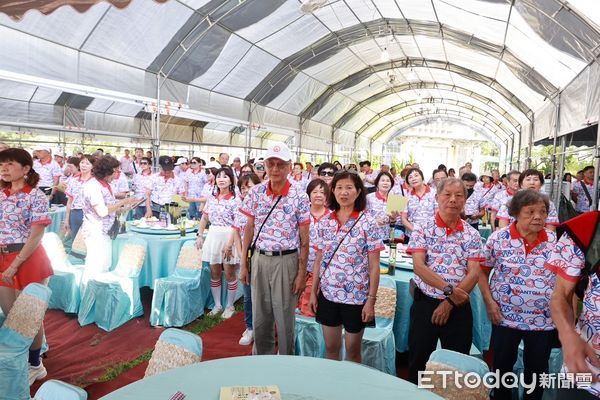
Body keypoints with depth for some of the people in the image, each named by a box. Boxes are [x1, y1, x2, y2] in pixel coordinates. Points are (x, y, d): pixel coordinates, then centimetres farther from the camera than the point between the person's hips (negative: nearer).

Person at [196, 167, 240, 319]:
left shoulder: (235, 200, -9)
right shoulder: (212, 198, 7)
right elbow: (204, 218, 15)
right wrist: (200, 236, 9)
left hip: (228, 237, -5)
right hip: (213, 236, 5)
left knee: (229, 274, 5)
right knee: (214, 273, 12)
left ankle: (230, 306, 20)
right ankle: (217, 305, 26)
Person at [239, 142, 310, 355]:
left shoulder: (299, 197, -9)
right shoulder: (256, 192, 1)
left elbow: (304, 238, -6)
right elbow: (249, 228, 8)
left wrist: (302, 273, -7)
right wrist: (243, 263, 6)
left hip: (286, 261, -3)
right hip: (260, 259, 3)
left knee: (285, 318, 8)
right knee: (259, 317, 14)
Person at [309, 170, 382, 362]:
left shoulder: (368, 223, -9)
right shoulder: (324, 222, 2)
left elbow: (374, 266, -8)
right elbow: (319, 261, 8)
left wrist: (371, 300, -11)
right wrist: (313, 292, 6)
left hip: (356, 296, -3)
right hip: (328, 295, 3)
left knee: (352, 350, 12)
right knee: (330, 347, 16)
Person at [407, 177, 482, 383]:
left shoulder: (472, 234, 2)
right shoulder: (422, 229, -3)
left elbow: (474, 273, -5)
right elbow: (419, 266, -13)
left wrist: (449, 303, -14)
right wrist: (449, 289, -22)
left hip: (459, 308, 2)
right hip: (425, 303, -1)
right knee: (418, 361, 11)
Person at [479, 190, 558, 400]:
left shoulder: (556, 241, -3)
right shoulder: (499, 238, -9)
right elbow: (482, 271, -1)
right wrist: (489, 301, -9)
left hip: (545, 320, 2)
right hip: (505, 317, -1)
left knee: (538, 370, 18)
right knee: (502, 366, 14)